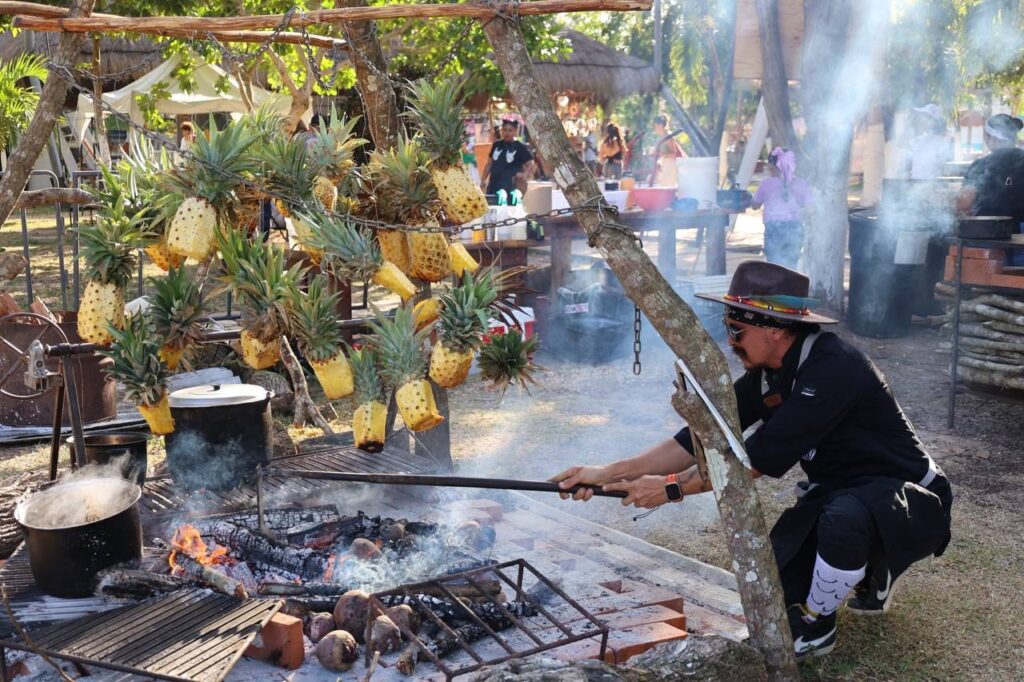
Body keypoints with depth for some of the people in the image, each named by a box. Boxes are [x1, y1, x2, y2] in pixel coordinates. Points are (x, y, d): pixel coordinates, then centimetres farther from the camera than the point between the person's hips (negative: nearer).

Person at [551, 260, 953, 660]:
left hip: (911, 503, -8)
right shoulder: (765, 375, -5)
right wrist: (608, 473, -15)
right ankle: (870, 574, 21)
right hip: (838, 494, 8)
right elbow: (704, 437, -7)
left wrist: (673, 487, -27)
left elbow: (764, 454, -33)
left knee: (844, 517, -39)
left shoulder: (834, 369, -30)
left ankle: (814, 624, -10)